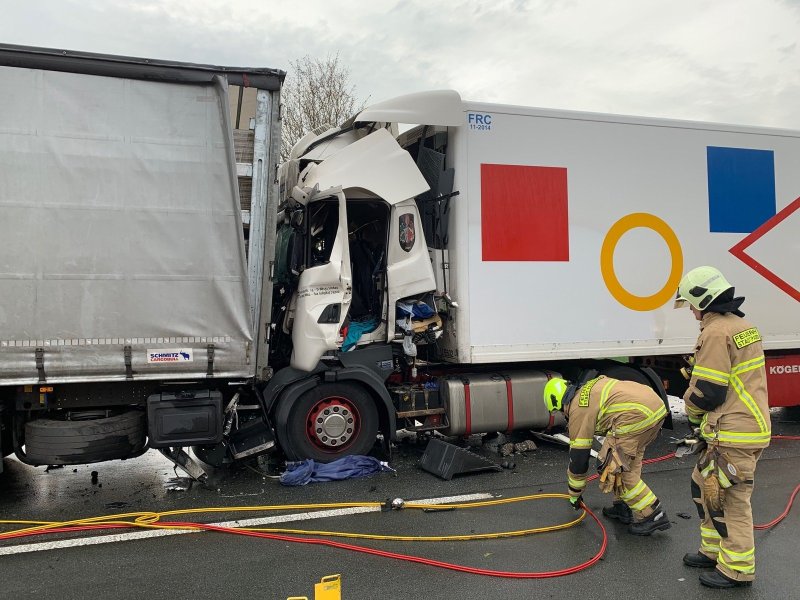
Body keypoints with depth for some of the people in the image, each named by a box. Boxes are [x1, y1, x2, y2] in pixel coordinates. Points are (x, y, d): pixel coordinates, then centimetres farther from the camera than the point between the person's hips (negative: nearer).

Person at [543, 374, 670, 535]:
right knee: (630, 459, 24)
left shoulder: (578, 410, 5)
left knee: (616, 467, 3)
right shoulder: (591, 387, 27)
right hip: (658, 406, 9)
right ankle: (624, 507, 28)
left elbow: (578, 457, 9)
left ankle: (653, 515, 6)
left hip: (636, 416, -9)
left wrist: (574, 495, 21)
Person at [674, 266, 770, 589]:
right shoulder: (742, 325, 12)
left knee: (729, 500, 1)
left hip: (733, 433, -10)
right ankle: (714, 550, 32)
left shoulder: (716, 332, -19)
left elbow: (706, 391, -19)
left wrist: (693, 414, 1)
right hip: (750, 425, 10)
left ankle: (737, 568, 13)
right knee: (703, 485, 20)